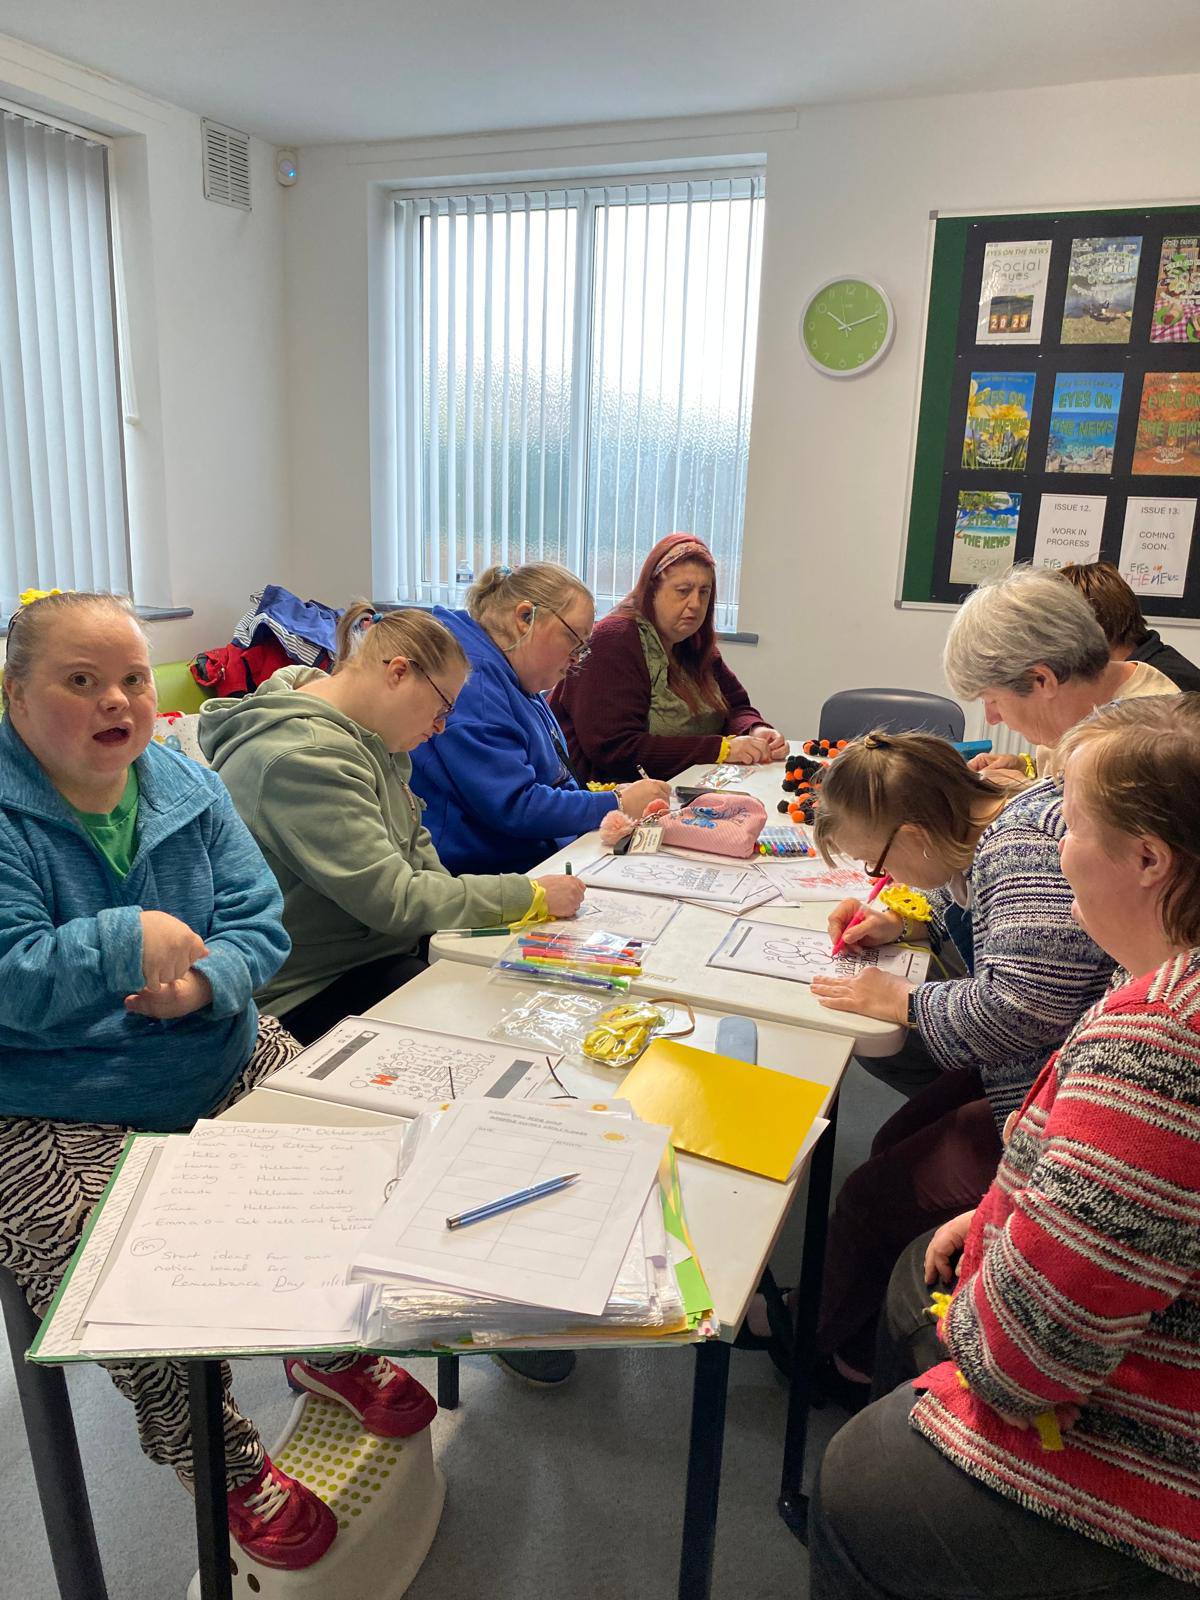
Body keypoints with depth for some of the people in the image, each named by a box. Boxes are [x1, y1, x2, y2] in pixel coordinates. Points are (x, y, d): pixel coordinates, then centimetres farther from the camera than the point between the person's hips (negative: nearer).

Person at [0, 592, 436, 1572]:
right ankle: (221, 1460, 8)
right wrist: (128, 943, -28)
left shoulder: (188, 788, 3)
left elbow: (259, 923, 0)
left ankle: (330, 1348, 22)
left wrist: (203, 981, -20)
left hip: (220, 1064, 5)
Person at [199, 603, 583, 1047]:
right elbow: (394, 901, -26)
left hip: (383, 951, 9)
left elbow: (414, 844, 16)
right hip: (316, 992, -9)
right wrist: (531, 895, -21)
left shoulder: (364, 739, 8)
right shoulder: (303, 760, -25)